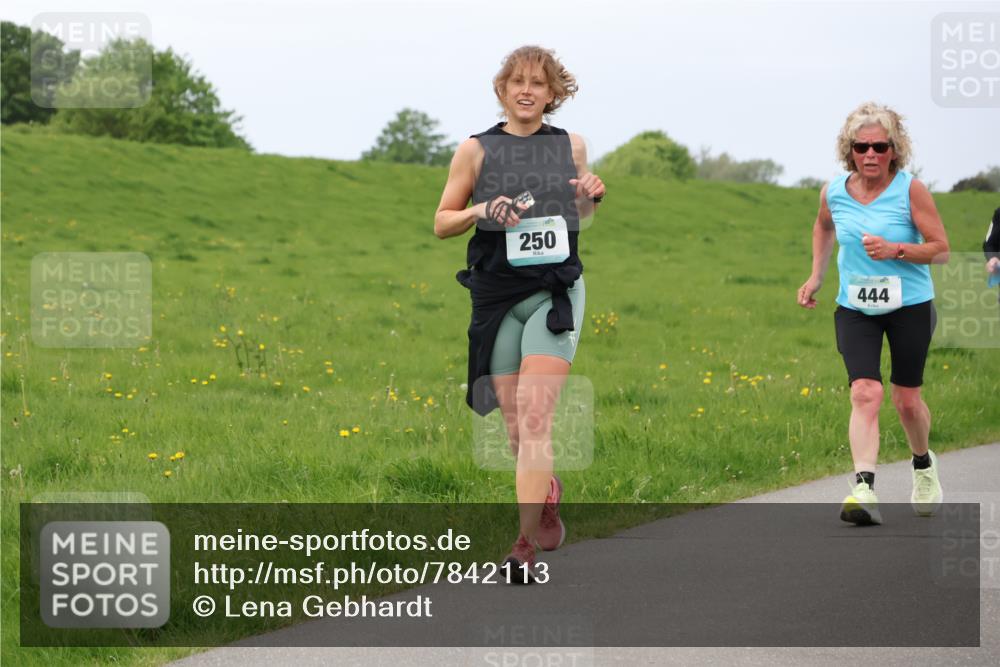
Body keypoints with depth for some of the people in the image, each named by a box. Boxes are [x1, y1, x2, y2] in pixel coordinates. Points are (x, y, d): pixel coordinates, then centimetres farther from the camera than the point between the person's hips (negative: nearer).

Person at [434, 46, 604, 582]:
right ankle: (547, 489, 38)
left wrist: (593, 195, 2)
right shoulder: (476, 150, 3)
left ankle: (525, 545, -18)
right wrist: (481, 210, -12)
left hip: (556, 291, -1)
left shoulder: (571, 146, 8)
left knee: (534, 416, -16)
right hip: (496, 296, 1)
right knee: (516, 427, 6)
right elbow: (441, 223, 8)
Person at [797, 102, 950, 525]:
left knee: (906, 400, 7)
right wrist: (816, 276, 15)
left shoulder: (911, 190, -13)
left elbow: (941, 250, -10)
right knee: (865, 393, -16)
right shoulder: (833, 192, -3)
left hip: (910, 306, -2)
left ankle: (923, 465, 39)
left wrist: (896, 250, -26)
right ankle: (864, 491, -28)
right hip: (855, 309, 2)